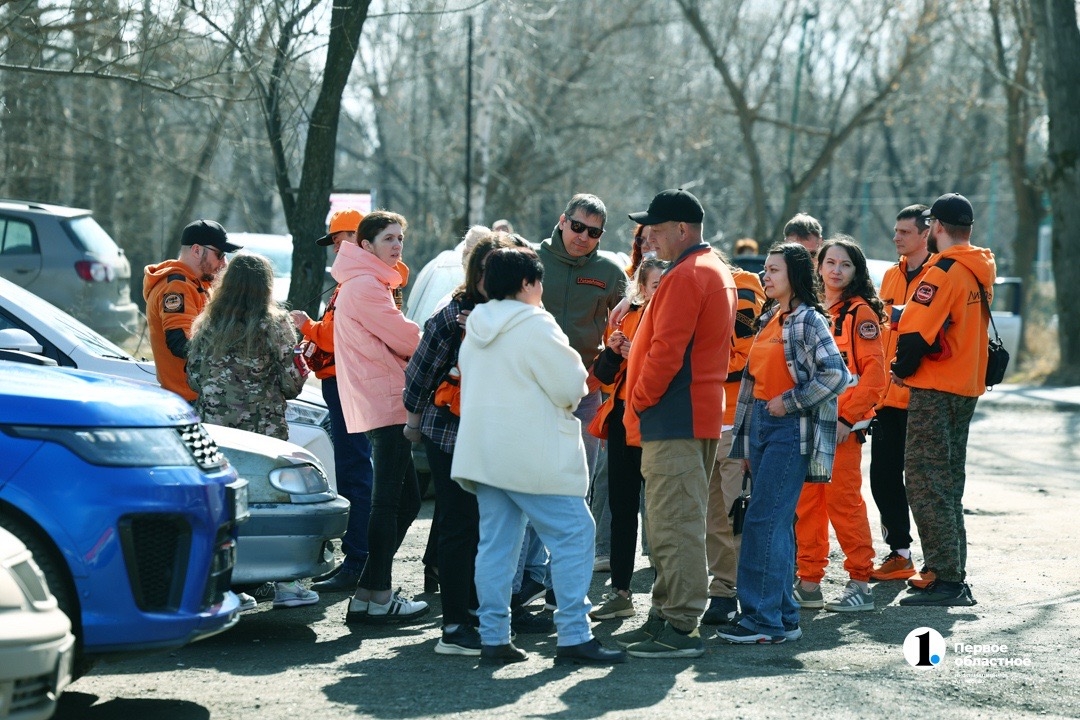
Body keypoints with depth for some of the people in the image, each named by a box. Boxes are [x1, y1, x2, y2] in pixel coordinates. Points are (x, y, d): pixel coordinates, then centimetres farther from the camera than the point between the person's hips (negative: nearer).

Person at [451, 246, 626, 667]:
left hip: (483, 453, 8)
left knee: (496, 543, 9)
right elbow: (571, 386, -12)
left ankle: (493, 637, 7)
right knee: (572, 536, -3)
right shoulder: (535, 326, -11)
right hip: (534, 458, -8)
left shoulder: (476, 329, 13)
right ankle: (574, 636, -7)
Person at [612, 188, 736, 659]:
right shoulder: (716, 271, 19)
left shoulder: (686, 276, -14)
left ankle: (680, 629, -10)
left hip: (673, 420, -11)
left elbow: (666, 351, -20)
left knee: (673, 524, -10)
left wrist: (638, 403, -10)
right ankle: (667, 617, 21)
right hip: (701, 414, 11)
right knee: (676, 523, 15)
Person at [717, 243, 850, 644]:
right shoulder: (768, 319, 15)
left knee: (763, 521, -12)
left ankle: (762, 619, -9)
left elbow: (835, 374, -21)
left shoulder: (809, 321, -10)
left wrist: (790, 402, -15)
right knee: (778, 523, 10)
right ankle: (784, 617, 15)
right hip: (761, 425, 9)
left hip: (790, 430, -9)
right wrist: (745, 442, 16)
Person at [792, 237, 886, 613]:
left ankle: (860, 584, 0)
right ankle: (809, 581, 13)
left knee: (844, 500, -6)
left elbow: (874, 373, -11)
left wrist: (847, 418, -16)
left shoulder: (860, 312, -5)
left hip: (843, 425, -6)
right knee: (807, 501, 7)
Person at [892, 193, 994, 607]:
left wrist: (902, 370, -5)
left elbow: (915, 331, -22)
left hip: (934, 390, -9)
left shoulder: (943, 271, -16)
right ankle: (953, 578, 18)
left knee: (926, 482, -7)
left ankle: (945, 580, -10)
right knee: (948, 483, 15)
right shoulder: (980, 271, 12)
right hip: (967, 389, 9)